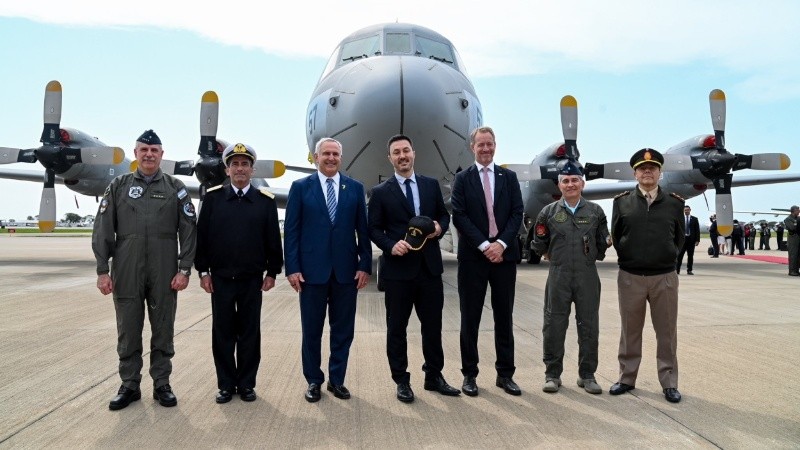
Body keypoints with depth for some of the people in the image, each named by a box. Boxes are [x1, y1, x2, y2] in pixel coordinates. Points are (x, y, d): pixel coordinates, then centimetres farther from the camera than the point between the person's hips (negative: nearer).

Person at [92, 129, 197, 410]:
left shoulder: (175, 188, 4)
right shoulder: (118, 186, 7)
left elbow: (188, 232, 1)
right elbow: (103, 231, 4)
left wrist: (184, 269, -6)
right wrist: (103, 270, -2)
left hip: (165, 275, -1)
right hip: (126, 274, 1)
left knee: (163, 332, 8)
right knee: (128, 332, 9)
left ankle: (161, 384, 20)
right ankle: (129, 385, 23)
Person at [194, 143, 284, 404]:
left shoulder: (265, 201, 2)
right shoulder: (213, 197, 2)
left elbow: (273, 240, 4)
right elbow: (201, 236, 3)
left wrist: (272, 272, 1)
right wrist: (203, 271, -1)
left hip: (252, 279, 0)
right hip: (220, 278, 0)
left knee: (250, 333, 7)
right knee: (223, 333, 8)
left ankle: (247, 384, 20)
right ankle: (226, 385, 21)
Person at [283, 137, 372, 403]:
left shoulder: (355, 188, 6)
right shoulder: (300, 187, 2)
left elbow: (363, 230, 5)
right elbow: (291, 231, -1)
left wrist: (365, 265, -2)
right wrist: (292, 268, -7)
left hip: (346, 270, 2)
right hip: (312, 269, -1)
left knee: (343, 330, 9)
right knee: (312, 330, 9)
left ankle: (337, 380, 24)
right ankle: (314, 381, 25)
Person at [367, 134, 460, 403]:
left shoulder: (432, 185, 9)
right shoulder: (381, 192, 0)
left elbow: (444, 214, 15)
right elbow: (374, 228, -1)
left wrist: (440, 227, -7)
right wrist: (391, 245, -18)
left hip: (430, 266, 3)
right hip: (398, 269, -3)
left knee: (433, 324, 12)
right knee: (397, 327, 7)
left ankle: (434, 376, 28)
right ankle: (401, 381, 21)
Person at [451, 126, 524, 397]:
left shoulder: (509, 177, 10)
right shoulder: (462, 179, 3)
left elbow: (517, 214, 2)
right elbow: (459, 216, -6)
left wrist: (501, 244, -11)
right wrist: (484, 246, -13)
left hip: (504, 254, 2)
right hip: (472, 257, -2)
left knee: (504, 317, 8)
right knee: (470, 318, 4)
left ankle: (505, 374, 19)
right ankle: (469, 374, 15)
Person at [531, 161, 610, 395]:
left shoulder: (595, 212, 6)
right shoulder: (549, 212, 3)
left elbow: (603, 243, 14)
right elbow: (539, 244, 10)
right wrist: (555, 258, 9)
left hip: (588, 277, 1)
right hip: (558, 277, -1)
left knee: (589, 327, 6)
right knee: (554, 325, 3)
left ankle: (587, 375, 20)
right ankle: (552, 374, 16)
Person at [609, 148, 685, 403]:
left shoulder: (674, 203, 4)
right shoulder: (622, 202, 2)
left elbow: (679, 237, 12)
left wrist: (666, 258, 9)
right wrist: (629, 258, 8)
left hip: (665, 278, 0)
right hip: (630, 277, 0)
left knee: (667, 333, 7)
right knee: (630, 331, 10)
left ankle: (669, 383, 18)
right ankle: (627, 379, 22)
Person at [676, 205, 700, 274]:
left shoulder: (694, 219, 8)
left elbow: (697, 230, 5)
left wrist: (697, 240, -3)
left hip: (691, 239, 1)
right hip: (682, 239, -1)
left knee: (690, 255, 4)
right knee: (679, 255, -3)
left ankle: (689, 270, 11)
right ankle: (677, 270, 2)